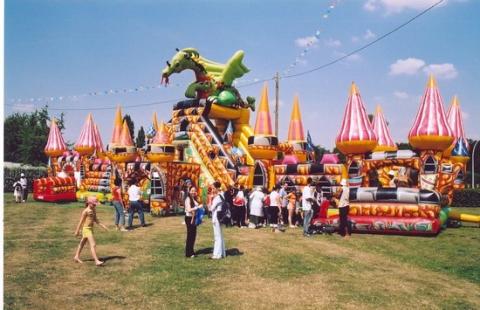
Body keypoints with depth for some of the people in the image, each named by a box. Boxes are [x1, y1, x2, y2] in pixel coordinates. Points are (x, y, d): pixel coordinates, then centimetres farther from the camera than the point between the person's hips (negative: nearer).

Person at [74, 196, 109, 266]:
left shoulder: (94, 211, 7)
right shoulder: (86, 211, -16)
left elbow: (96, 220, 12)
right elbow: (81, 221, -12)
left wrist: (103, 226, 5)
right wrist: (77, 231, -9)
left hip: (91, 229, 9)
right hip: (86, 229, -9)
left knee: (82, 243, 22)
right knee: (93, 245, -14)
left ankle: (76, 256, 37)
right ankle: (96, 261, -18)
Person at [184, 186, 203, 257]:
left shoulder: (194, 199, 12)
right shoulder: (188, 199, -12)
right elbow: (189, 210, -20)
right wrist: (198, 207, -21)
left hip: (194, 218, 8)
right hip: (189, 218, -8)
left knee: (193, 234, 11)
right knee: (190, 235, -3)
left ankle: (191, 251, 21)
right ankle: (188, 253, 4)